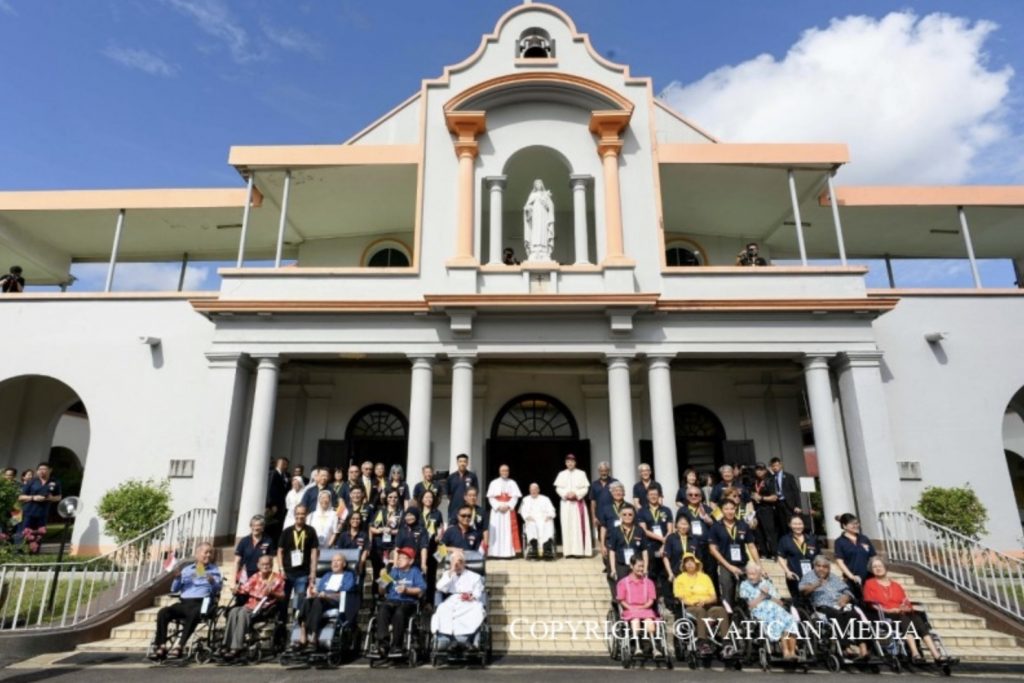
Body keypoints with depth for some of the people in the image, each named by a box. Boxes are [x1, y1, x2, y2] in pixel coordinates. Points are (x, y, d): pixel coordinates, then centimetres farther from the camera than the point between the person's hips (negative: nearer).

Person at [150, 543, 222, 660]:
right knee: (163, 612, -22)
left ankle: (179, 646, -32)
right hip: (184, 602, 3)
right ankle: (160, 647, -20)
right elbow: (174, 589, 18)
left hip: (201, 603, -3)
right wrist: (177, 578, -1)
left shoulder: (214, 570, 16)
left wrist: (212, 581, -20)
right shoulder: (187, 569, 23)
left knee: (193, 614, -36)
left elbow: (217, 589, 2)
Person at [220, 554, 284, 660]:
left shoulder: (277, 578, 5)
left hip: (265, 608, -4)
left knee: (243, 613, -30)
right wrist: (237, 591, -11)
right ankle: (227, 646, -24)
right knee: (234, 611, -25)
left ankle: (236, 648, -31)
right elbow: (244, 589, 10)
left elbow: (282, 596, -1)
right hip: (250, 605, 4)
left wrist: (272, 593, -19)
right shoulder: (255, 577, 17)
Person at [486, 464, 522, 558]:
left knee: (509, 530, -3)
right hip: (496, 510, 0)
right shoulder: (494, 483, 6)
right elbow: (491, 497, 1)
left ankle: (509, 552, -2)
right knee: (496, 530, -4)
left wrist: (508, 506, -13)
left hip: (509, 510, 0)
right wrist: (498, 506, -13)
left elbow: (515, 497, 1)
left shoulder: (512, 483, 7)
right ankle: (495, 552, -3)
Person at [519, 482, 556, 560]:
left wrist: (549, 516, -13)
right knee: (531, 526, -37)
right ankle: (534, 547, -54)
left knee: (548, 525, -35)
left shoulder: (545, 499, 22)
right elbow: (523, 511, 9)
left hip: (544, 520, 0)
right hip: (531, 521, 0)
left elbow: (551, 510, 10)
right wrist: (527, 517, -14)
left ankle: (547, 549, -52)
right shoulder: (526, 500, 23)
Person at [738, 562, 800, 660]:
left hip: (777, 610, 4)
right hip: (761, 613, -4)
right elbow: (750, 605, -1)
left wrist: (769, 596, -2)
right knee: (778, 623, -30)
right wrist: (762, 595, -4)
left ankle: (792, 652, -26)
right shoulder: (745, 585, 8)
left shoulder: (767, 583, 18)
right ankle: (786, 651, -25)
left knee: (790, 621, -24)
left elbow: (780, 603, 15)